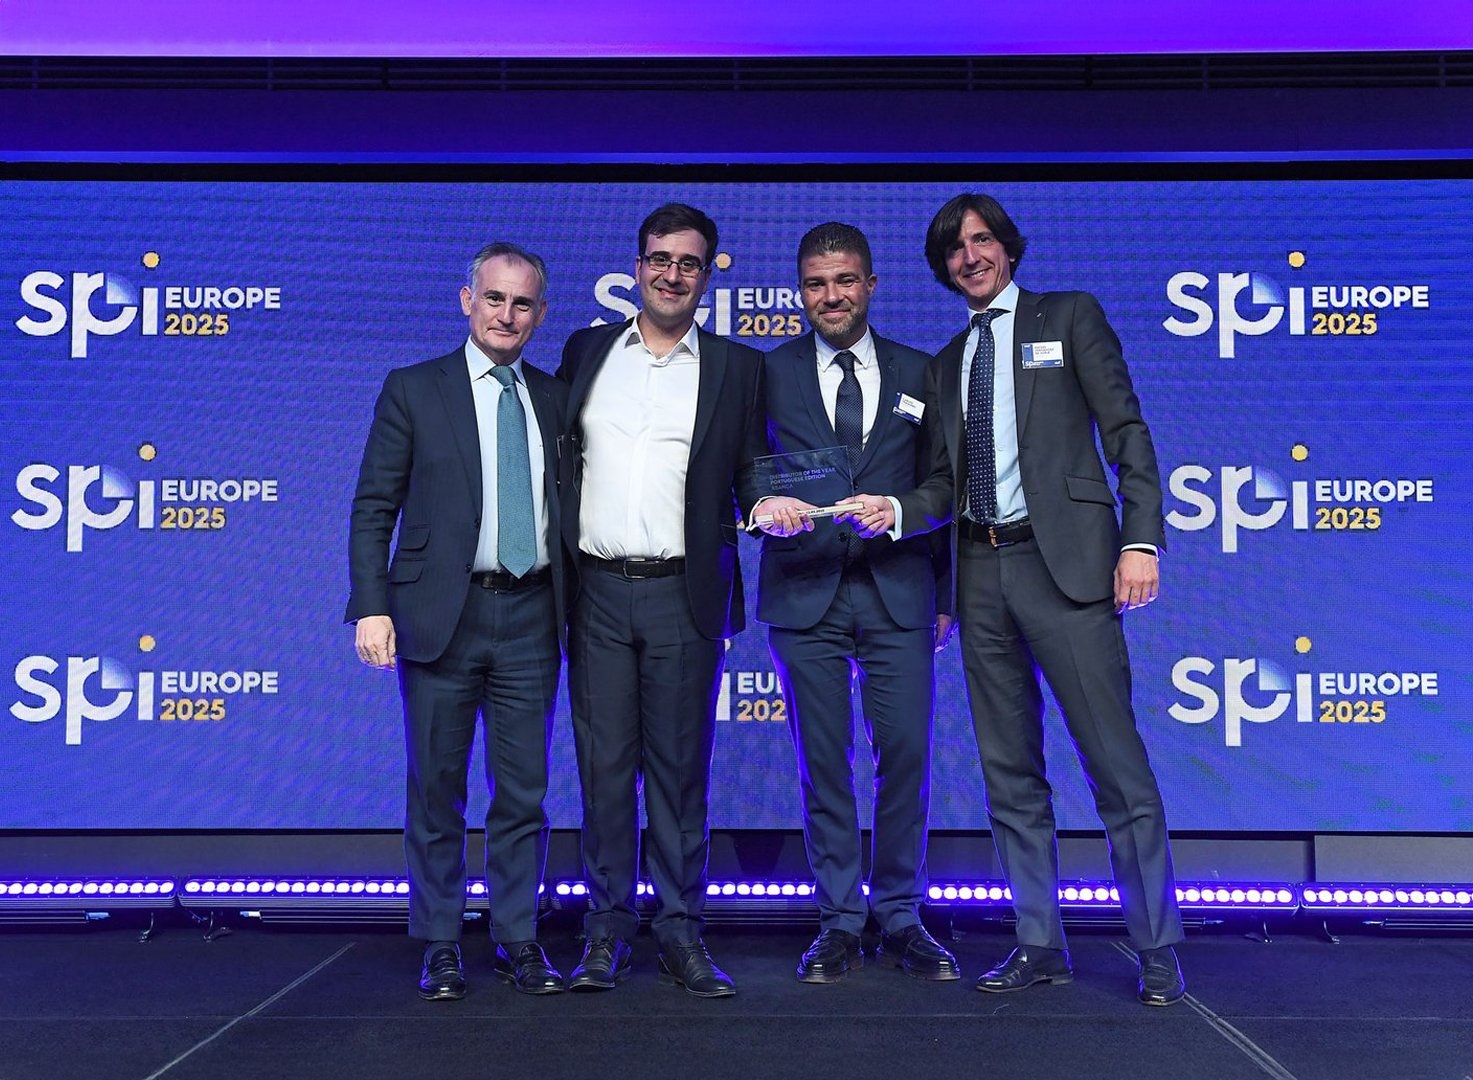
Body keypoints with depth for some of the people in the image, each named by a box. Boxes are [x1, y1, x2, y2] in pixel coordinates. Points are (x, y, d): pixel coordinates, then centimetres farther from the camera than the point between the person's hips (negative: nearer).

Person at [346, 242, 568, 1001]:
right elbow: (373, 509, 0)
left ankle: (518, 940, 19)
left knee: (524, 790, 6)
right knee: (435, 790, 6)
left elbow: (565, 506, 13)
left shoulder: (554, 400, 12)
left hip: (530, 617, 3)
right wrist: (371, 606, -10)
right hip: (443, 615, -2)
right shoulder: (413, 391, 3)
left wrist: (572, 610, 6)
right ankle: (441, 946, 18)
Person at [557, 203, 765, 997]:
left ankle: (680, 931, 13)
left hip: (683, 595, -1)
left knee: (681, 769, 3)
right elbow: (562, 457, 13)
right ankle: (606, 930, 15)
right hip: (598, 590, 2)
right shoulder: (585, 352, 12)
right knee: (604, 767, 5)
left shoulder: (736, 368, 8)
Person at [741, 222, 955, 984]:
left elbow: (945, 484, 9)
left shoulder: (919, 373, 11)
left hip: (897, 590, 1)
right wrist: (763, 503, -18)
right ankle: (839, 922, 15)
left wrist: (898, 511, -10)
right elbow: (744, 464, 4)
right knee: (823, 764, 4)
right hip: (805, 592, 0)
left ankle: (901, 920, 15)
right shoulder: (768, 374, 9)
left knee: (906, 756, 0)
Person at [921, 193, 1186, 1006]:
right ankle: (1040, 945, 16)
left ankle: (1156, 948, 5)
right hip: (980, 569, 5)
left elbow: (1127, 432, 0)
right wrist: (941, 585, 10)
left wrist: (1141, 540, -12)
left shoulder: (1070, 317, 8)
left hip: (1062, 560, -5)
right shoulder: (946, 362, 19)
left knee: (1116, 764, -6)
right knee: (1010, 773, 7)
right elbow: (948, 479, 17)